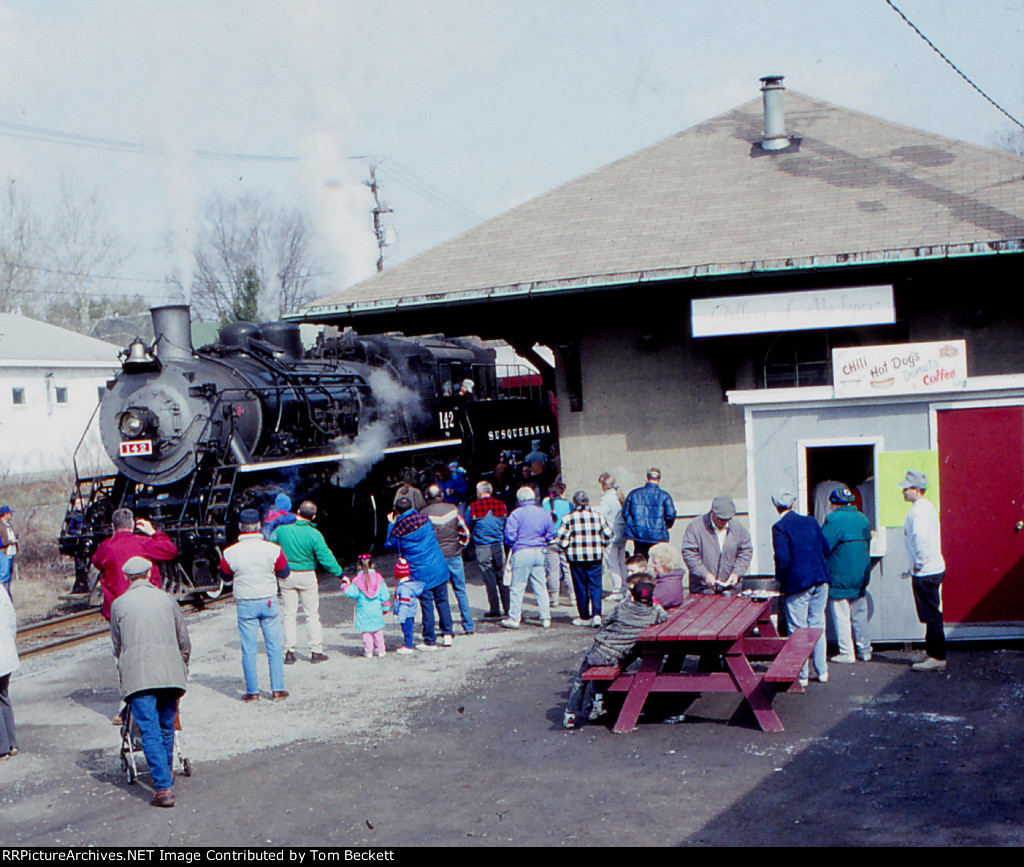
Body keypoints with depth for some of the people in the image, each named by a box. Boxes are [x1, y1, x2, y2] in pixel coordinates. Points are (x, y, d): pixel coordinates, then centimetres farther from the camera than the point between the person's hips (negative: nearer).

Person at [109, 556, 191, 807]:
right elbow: (184, 642, 18)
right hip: (170, 671, 2)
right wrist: (181, 669, 32)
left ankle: (163, 788, -13)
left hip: (137, 675, -2)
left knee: (150, 731, -6)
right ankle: (167, 773, 32)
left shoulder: (119, 604, 9)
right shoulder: (167, 599, 14)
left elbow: (117, 647, 16)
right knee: (166, 727, 17)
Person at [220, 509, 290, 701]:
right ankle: (277, 690, 12)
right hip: (269, 602, 0)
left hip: (245, 605, 0)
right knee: (274, 647, 9)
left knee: (248, 649, 7)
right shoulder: (273, 550, -9)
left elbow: (226, 576, 9)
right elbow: (285, 573, 6)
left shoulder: (230, 553, -8)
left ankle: (252, 692, 10)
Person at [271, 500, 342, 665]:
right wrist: (340, 574, -3)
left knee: (288, 614, 9)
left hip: (287, 576, 2)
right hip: (307, 576, -2)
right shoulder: (314, 535, -13)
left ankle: (289, 652, 8)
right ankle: (316, 652, 10)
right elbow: (326, 558, -11)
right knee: (312, 614, 8)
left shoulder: (282, 530, -5)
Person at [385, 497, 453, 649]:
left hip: (421, 574, -3)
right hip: (439, 569, 3)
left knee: (427, 606, 4)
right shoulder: (424, 520, 0)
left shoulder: (397, 530, -11)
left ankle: (430, 641, 12)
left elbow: (390, 545, 10)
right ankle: (447, 634, 14)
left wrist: (391, 525, 14)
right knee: (442, 601, 13)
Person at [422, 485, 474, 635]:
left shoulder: (424, 514, -7)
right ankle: (468, 626, 12)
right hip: (454, 556, 2)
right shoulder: (453, 509, 0)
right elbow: (465, 532, 3)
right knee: (460, 591, 11)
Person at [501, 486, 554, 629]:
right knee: (541, 587, 11)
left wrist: (510, 547, 12)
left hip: (522, 553, -4)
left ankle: (514, 618, 8)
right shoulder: (544, 513, 5)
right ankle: (546, 618, 11)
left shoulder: (516, 514, -8)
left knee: (517, 587, 3)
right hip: (540, 552, 4)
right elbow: (551, 534, 10)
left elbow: (510, 536, -8)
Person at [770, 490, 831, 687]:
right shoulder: (810, 522, 7)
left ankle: (801, 675, 6)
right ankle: (822, 671, 20)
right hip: (820, 581, 6)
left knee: (798, 629, 2)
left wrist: (780, 579, -4)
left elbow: (782, 558, -18)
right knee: (818, 625, 15)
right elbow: (825, 549, 12)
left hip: (797, 583, -5)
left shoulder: (779, 527, -11)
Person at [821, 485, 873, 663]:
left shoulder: (834, 520, -17)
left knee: (841, 616, 1)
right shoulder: (862, 519, 7)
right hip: (861, 576, 7)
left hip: (840, 577, -7)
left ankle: (846, 653, 4)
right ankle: (865, 650, 21)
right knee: (860, 614, 16)